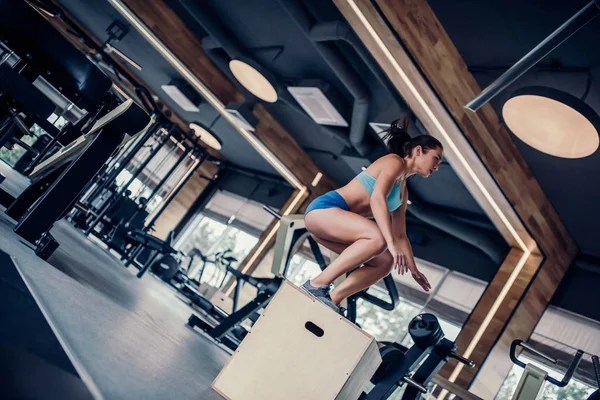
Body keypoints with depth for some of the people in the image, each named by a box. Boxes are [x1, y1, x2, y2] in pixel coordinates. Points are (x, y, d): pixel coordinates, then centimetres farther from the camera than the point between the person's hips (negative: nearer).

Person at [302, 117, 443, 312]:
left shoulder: (403, 191, 22)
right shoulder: (395, 162, -5)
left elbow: (400, 234, 27)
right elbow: (377, 197, -22)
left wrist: (413, 269, 26)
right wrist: (391, 243, -30)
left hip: (335, 221, 10)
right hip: (325, 209, -10)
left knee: (385, 262, 6)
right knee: (378, 238, -30)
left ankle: (333, 298, -8)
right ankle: (317, 284, -26)